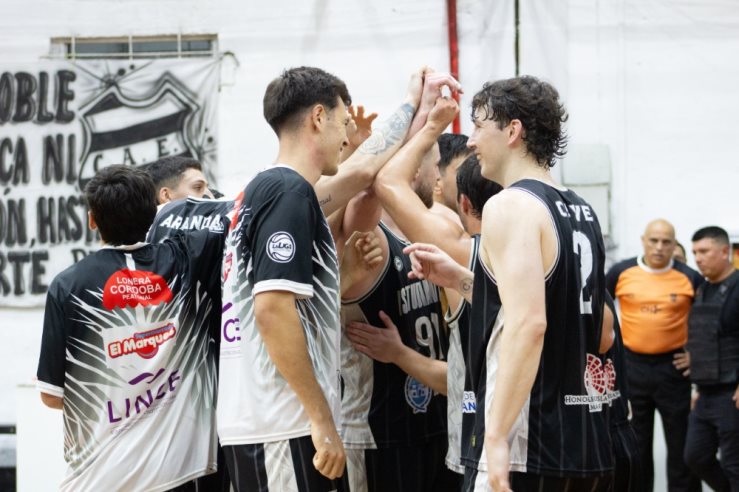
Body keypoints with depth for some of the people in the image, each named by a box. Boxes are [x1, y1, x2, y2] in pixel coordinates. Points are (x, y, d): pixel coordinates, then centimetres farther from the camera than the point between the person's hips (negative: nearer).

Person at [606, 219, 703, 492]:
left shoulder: (689, 278, -3)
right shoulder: (621, 272, -1)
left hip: (674, 367, -1)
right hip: (632, 366, 1)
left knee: (681, 441, 4)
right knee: (634, 443, 11)